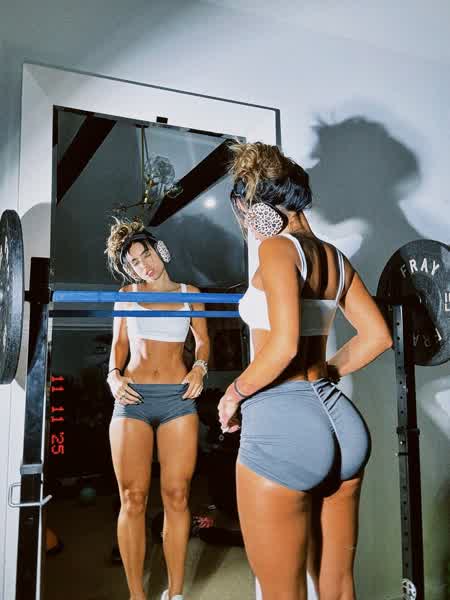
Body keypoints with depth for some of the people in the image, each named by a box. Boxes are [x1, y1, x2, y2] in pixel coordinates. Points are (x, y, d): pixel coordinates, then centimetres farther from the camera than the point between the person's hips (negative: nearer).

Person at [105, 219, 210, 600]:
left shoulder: (188, 293, 12)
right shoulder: (127, 294, 13)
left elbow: (202, 340, 17)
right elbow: (119, 344, 15)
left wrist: (199, 367, -2)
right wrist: (114, 376, -3)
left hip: (178, 398, 0)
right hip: (133, 398, 0)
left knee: (176, 497, 0)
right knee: (133, 499, -2)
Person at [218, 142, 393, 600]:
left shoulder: (278, 247, -10)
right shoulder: (336, 257, 12)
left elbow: (283, 345, -21)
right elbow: (377, 336, 15)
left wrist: (235, 393, -6)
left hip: (282, 424, -8)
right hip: (338, 419, 8)